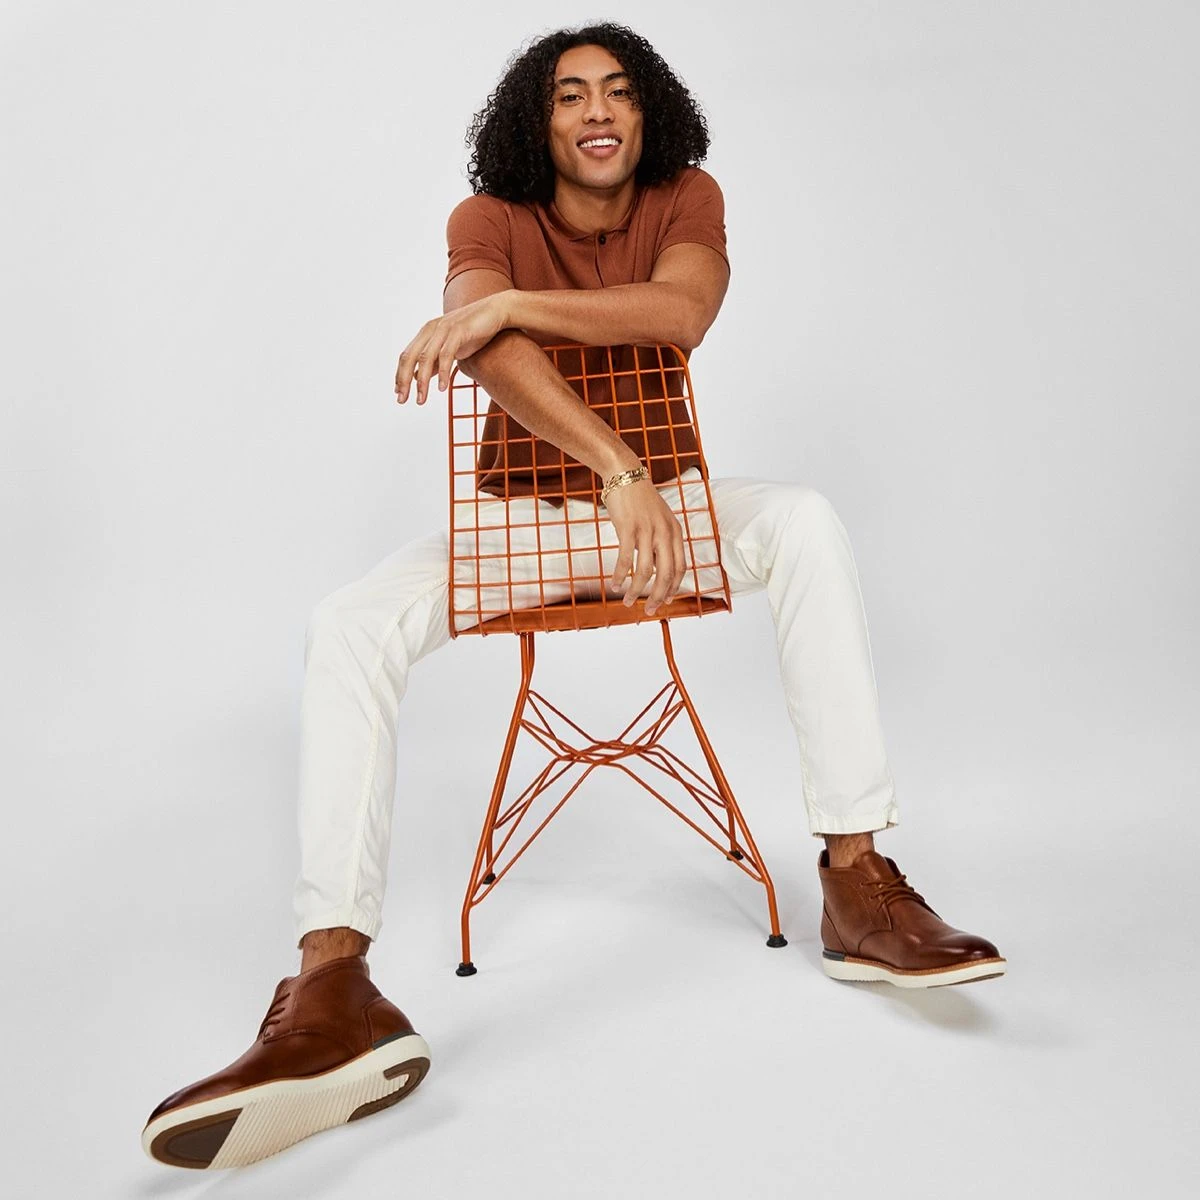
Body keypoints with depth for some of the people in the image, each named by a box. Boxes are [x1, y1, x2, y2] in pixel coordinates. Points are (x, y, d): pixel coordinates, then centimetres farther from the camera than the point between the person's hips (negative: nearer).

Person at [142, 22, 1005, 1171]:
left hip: (655, 495, 1)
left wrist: (502, 301, -32)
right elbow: (491, 346, -28)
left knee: (806, 523, -29)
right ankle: (333, 990, -35)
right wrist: (623, 474, -43)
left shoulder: (686, 198, 0)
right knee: (346, 626, -25)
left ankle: (856, 882, -30)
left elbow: (681, 311, -25)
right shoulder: (490, 217, -4)